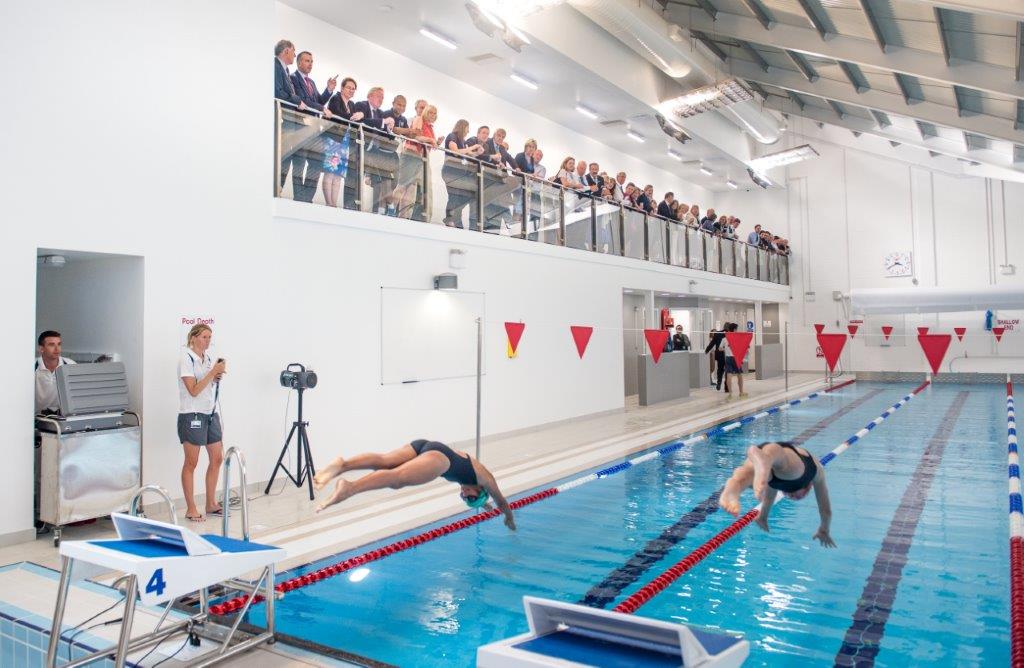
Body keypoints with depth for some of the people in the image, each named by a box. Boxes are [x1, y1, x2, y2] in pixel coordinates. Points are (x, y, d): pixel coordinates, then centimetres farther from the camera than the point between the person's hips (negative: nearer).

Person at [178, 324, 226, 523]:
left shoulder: (208, 357, 10)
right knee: (191, 463, 0)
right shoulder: (186, 359, -10)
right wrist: (212, 372, -20)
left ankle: (211, 504, 20)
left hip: (211, 413, 7)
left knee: (217, 458, 8)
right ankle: (190, 509, 8)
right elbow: (194, 390, -18)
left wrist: (217, 377, -1)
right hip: (192, 415, -7)